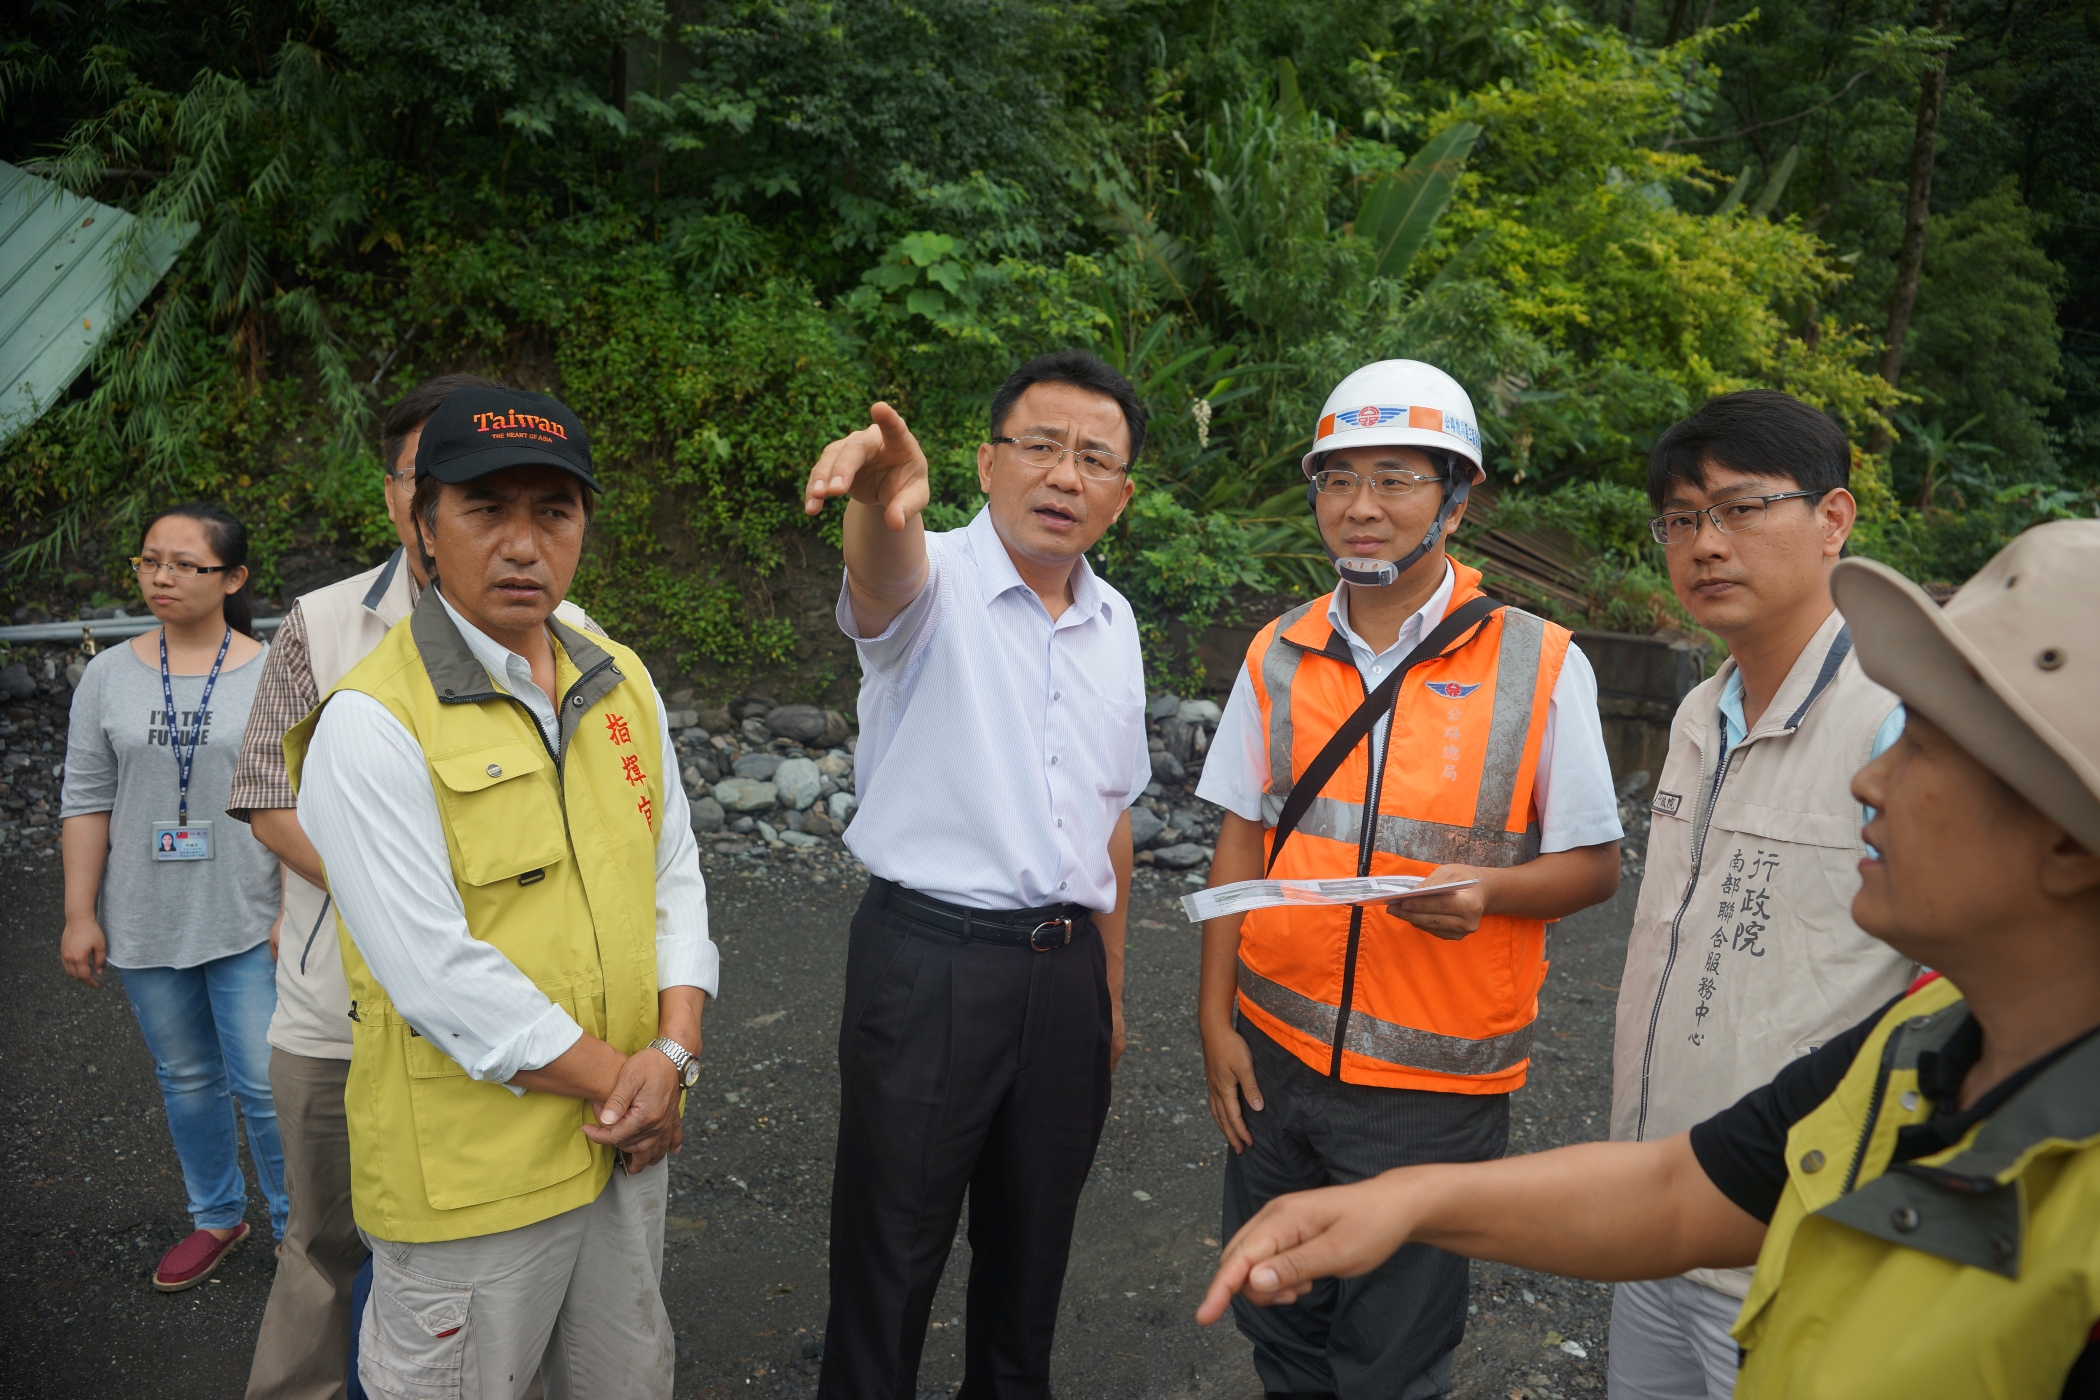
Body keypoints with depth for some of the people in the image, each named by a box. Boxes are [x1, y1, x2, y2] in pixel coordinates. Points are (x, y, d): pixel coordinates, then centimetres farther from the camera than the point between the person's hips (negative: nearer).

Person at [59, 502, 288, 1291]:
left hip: (249, 922, -3)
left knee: (266, 1085, 0)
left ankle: (294, 1225, 19)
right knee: (186, 1079, 16)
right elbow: (86, 803, 4)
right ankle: (216, 1217, 35)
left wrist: (297, 908, -9)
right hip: (146, 923, 3)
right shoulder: (110, 676, 3)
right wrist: (80, 915, 1)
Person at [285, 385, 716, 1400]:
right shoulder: (370, 724, -17)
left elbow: (674, 875, 5)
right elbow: (440, 975, -21)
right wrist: (617, 1076, -15)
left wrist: (672, 1054, -8)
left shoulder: (620, 682, 4)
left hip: (628, 1142, 6)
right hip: (469, 1178, -6)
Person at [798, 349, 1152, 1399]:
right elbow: (884, 576, -36)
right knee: (891, 1249, 8)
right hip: (930, 958, -5)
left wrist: (1110, 988, 17)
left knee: (1035, 1236, 21)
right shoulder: (935, 582, -10)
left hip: (1065, 966, 6)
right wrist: (884, 501, -60)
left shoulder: (1114, 624, 8)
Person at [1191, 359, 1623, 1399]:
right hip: (1276, 1051, 3)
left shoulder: (1539, 665, -8)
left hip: (1435, 1083, -3)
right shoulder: (1279, 655, 2)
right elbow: (1241, 843, 5)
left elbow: (1594, 864, -3)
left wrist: (1487, 890, -23)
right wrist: (1215, 1020, 2)